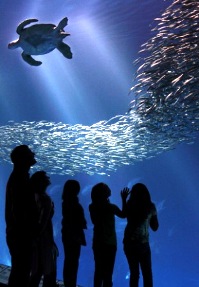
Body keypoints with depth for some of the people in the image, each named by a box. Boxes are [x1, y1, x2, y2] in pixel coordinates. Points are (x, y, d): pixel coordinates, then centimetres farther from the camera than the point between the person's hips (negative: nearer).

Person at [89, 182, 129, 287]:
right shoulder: (111, 207, -16)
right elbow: (123, 215, 2)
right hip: (110, 243, -4)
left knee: (98, 271, 16)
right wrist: (124, 199, 7)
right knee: (108, 272, 5)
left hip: (97, 243, 4)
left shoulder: (92, 207, -7)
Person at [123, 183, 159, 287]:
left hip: (129, 243, 2)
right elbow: (155, 227, 7)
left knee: (134, 273, 13)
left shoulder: (129, 205, -3)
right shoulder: (150, 206, -3)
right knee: (147, 274, 9)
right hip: (143, 243, -2)